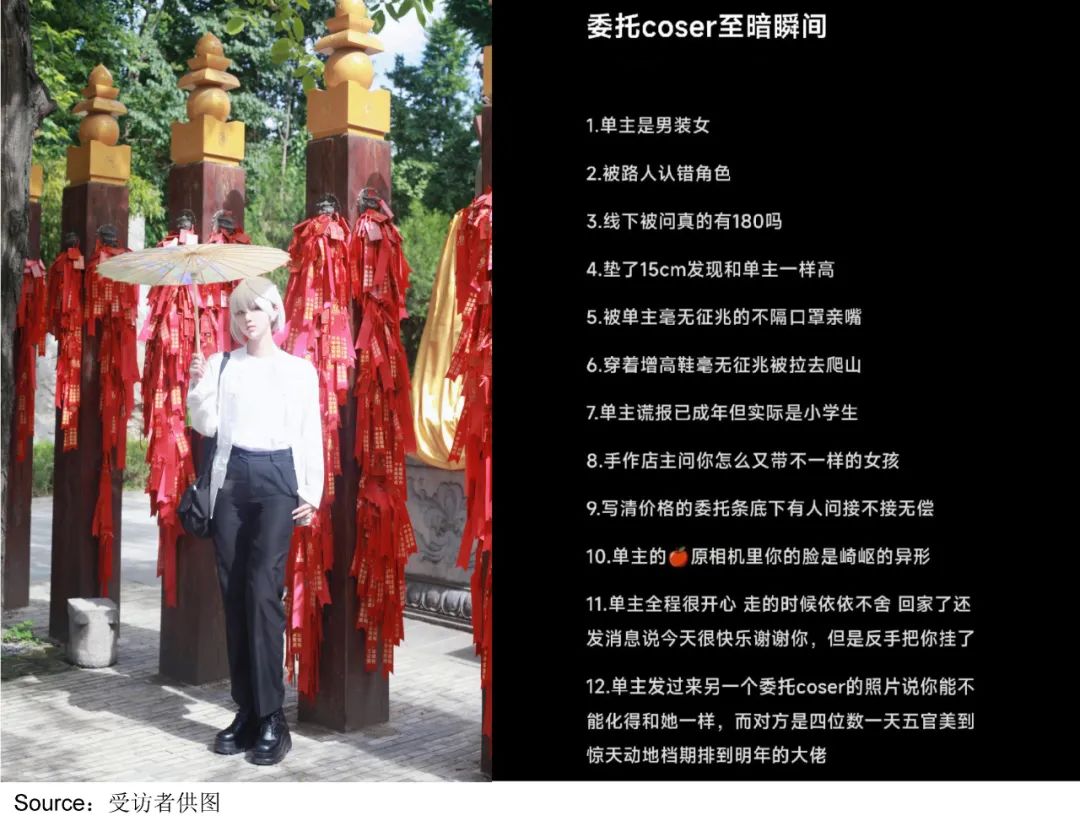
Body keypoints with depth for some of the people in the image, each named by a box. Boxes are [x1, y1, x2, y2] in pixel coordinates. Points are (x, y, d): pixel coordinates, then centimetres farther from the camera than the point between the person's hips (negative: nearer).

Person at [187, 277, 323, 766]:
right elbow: (206, 425, 7)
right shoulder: (221, 364, 13)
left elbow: (310, 434, 6)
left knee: (263, 592, -14)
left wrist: (311, 493, -1)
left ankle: (271, 719, -10)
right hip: (231, 479, 3)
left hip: (278, 479, -3)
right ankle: (246, 712, 9)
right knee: (234, 595, 1)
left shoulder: (299, 369, 8)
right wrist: (199, 385, -9)